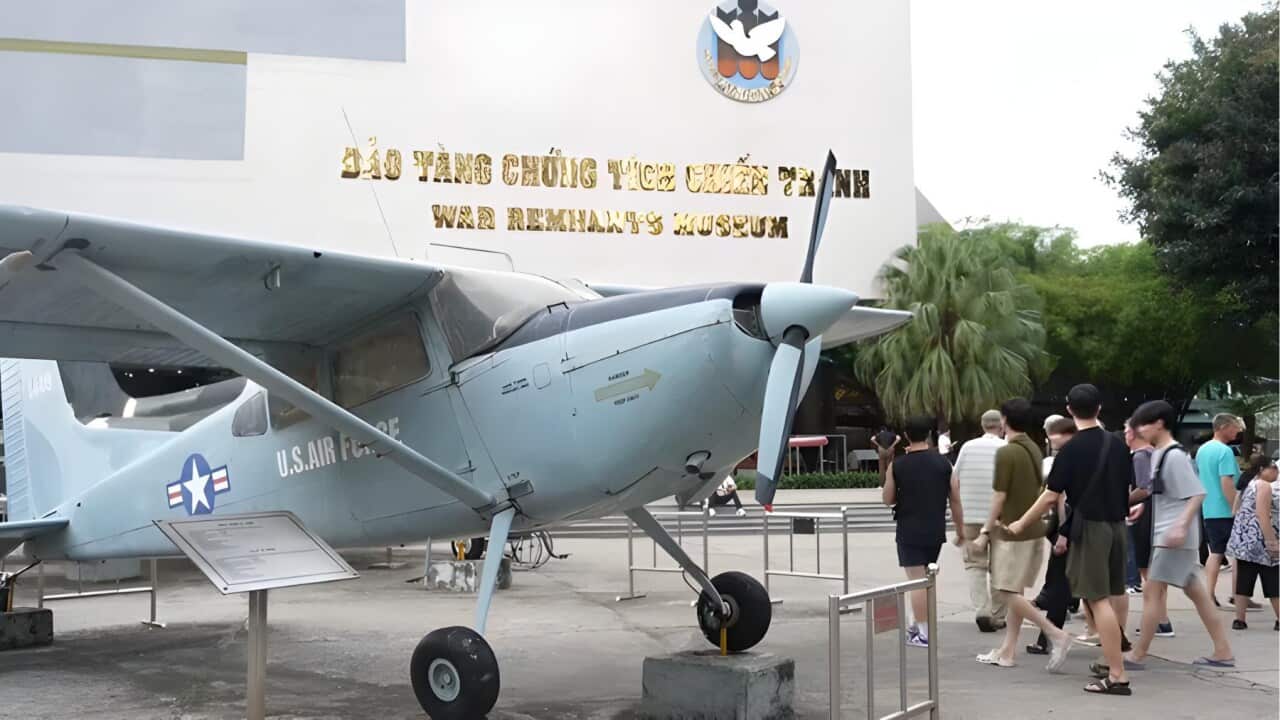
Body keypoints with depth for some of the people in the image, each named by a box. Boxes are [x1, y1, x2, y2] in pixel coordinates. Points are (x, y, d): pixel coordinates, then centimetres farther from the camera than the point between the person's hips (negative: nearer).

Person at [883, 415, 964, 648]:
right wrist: (960, 528, 12)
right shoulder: (943, 463, 0)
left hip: (909, 531, -3)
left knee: (917, 580, -2)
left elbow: (887, 499, 1)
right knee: (927, 579, 18)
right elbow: (955, 499, 3)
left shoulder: (897, 466, -6)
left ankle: (923, 634, -3)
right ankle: (919, 625, 26)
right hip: (935, 531, 4)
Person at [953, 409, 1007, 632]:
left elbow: (954, 480, 3)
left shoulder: (968, 447, 3)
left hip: (971, 515, 1)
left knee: (975, 564, 9)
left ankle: (981, 610, -9)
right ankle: (997, 617, 15)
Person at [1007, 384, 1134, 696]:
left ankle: (1117, 676, -10)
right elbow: (1128, 487, 13)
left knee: (1099, 599, -7)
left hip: (1090, 526, -7)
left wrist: (1021, 523, -1)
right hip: (1117, 525, 7)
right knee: (1115, 593, 18)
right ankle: (1115, 654, 32)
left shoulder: (1072, 449, -11)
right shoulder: (1116, 444, 7)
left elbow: (1052, 495, -11)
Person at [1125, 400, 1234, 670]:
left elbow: (1196, 494, -20)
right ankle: (1223, 652, 19)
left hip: (1175, 536, -10)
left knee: (1152, 592, -7)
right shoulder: (1158, 454, 12)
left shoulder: (1175, 456, -16)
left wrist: (1181, 527, -27)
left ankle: (1136, 656, -2)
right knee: (1196, 592, 13)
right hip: (1165, 534, 10)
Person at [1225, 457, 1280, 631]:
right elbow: (1263, 516, -20)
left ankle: (1239, 620, 2)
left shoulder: (1250, 485, 19)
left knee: (1244, 581, 5)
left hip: (1244, 541, 9)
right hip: (1260, 542, -9)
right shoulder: (1264, 486, -10)